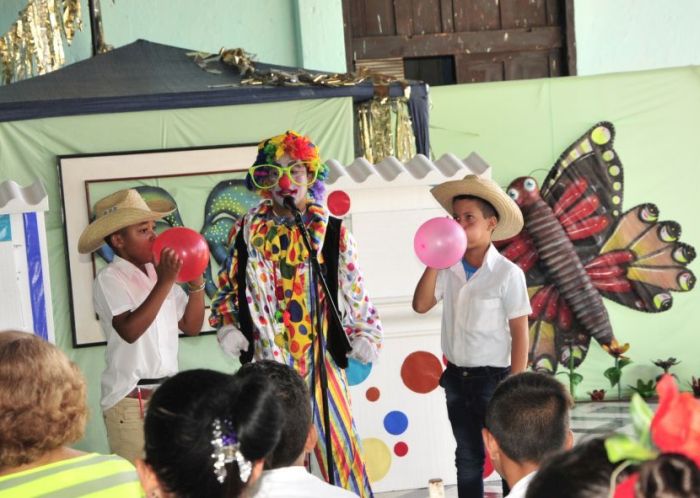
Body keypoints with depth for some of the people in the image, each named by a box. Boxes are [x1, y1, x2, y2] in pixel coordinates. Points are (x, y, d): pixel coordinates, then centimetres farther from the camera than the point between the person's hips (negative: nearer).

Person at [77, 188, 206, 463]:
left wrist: (196, 282, -2)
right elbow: (130, 330, -24)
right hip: (130, 399, -6)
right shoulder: (109, 279, -9)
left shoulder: (159, 273, 9)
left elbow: (191, 326, 12)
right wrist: (164, 283, -25)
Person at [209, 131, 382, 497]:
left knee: (337, 439, 0)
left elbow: (354, 289, 6)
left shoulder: (332, 232, 2)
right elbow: (228, 285, 14)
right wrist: (227, 327, 2)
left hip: (322, 356, -1)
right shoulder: (248, 232, 5)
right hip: (270, 360, 1)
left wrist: (366, 334, -1)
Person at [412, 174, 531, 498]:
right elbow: (421, 305, -8)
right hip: (456, 378, 5)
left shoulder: (507, 273, -13)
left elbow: (519, 333, -11)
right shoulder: (449, 269, -1)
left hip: (492, 377, -5)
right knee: (467, 458, 17)